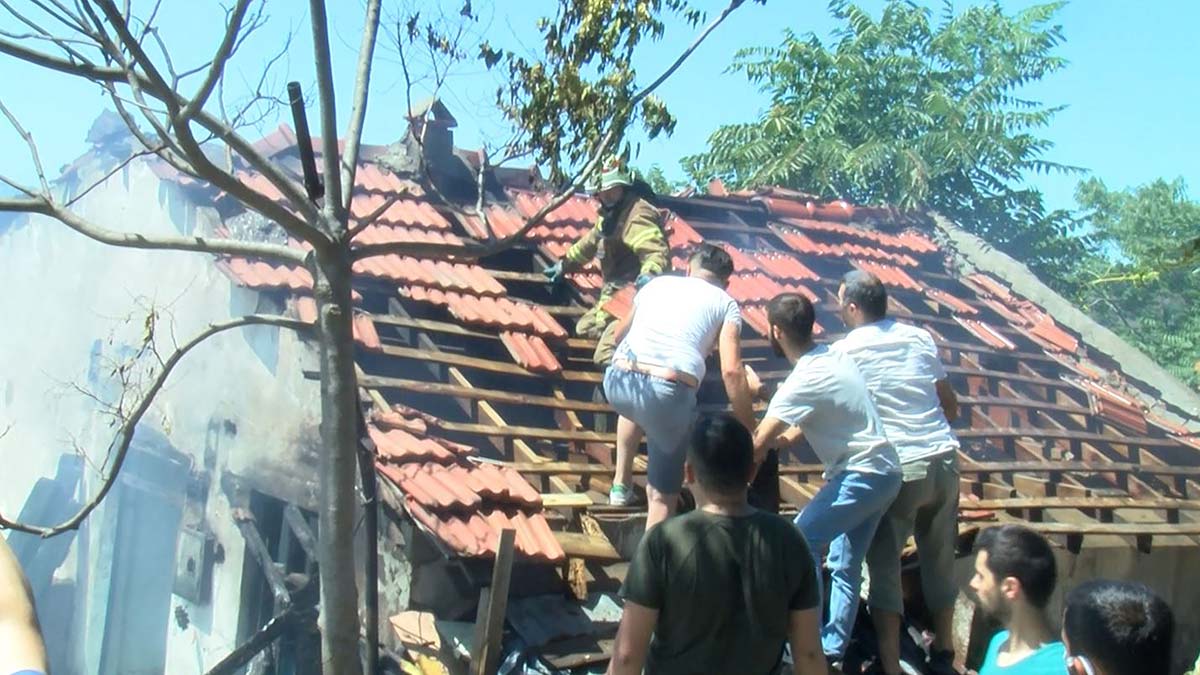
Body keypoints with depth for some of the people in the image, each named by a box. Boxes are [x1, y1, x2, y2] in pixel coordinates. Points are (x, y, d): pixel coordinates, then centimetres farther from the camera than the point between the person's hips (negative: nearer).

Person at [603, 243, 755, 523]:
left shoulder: (657, 283, 26)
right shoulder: (726, 304, 15)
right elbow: (731, 372, 1)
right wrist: (748, 429, 8)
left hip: (618, 382, 4)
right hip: (668, 393, -4)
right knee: (662, 495, 11)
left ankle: (621, 483, 45)